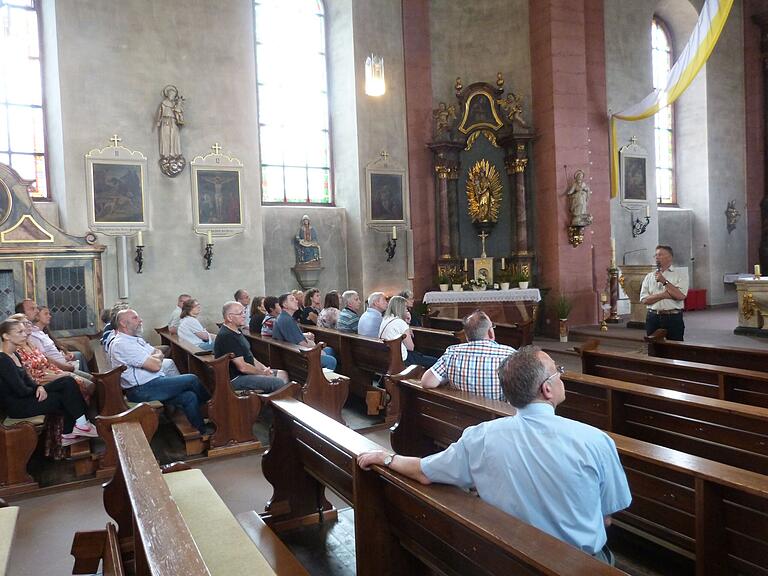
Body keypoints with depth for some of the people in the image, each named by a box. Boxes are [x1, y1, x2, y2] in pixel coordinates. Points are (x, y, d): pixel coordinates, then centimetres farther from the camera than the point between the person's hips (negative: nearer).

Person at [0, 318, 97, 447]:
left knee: (68, 381, -3)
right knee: (66, 396, -14)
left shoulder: (14, 355, 10)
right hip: (17, 406, -9)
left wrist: (39, 387, -9)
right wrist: (38, 389, -3)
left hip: (27, 397, 9)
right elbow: (21, 391, -22)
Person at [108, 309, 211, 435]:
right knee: (192, 380, -9)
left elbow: (159, 354, 18)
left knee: (189, 397, -7)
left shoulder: (136, 339, 18)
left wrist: (155, 357, -5)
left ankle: (203, 433, 0)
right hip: (142, 390, -10)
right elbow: (155, 366, -19)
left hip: (154, 382, 10)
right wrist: (156, 357, 2)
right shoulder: (121, 344, -16)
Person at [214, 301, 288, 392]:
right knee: (278, 383, -20)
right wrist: (263, 373, -8)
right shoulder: (227, 337, -21)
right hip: (236, 379, -11)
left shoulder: (236, 331, 13)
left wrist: (264, 368, 4)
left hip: (247, 372, 11)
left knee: (283, 374, 8)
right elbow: (242, 367, -22)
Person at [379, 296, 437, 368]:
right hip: (401, 360, -9)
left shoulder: (385, 320, 7)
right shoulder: (400, 323, -19)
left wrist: (406, 324, 6)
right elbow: (411, 347, -9)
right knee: (434, 362, -4)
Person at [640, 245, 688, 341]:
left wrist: (664, 281, -10)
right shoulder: (649, 276, 11)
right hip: (653, 318, 3)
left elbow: (681, 295, -12)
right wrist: (664, 295, -12)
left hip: (673, 318, -2)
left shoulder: (680, 274, 4)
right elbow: (644, 299, -1)